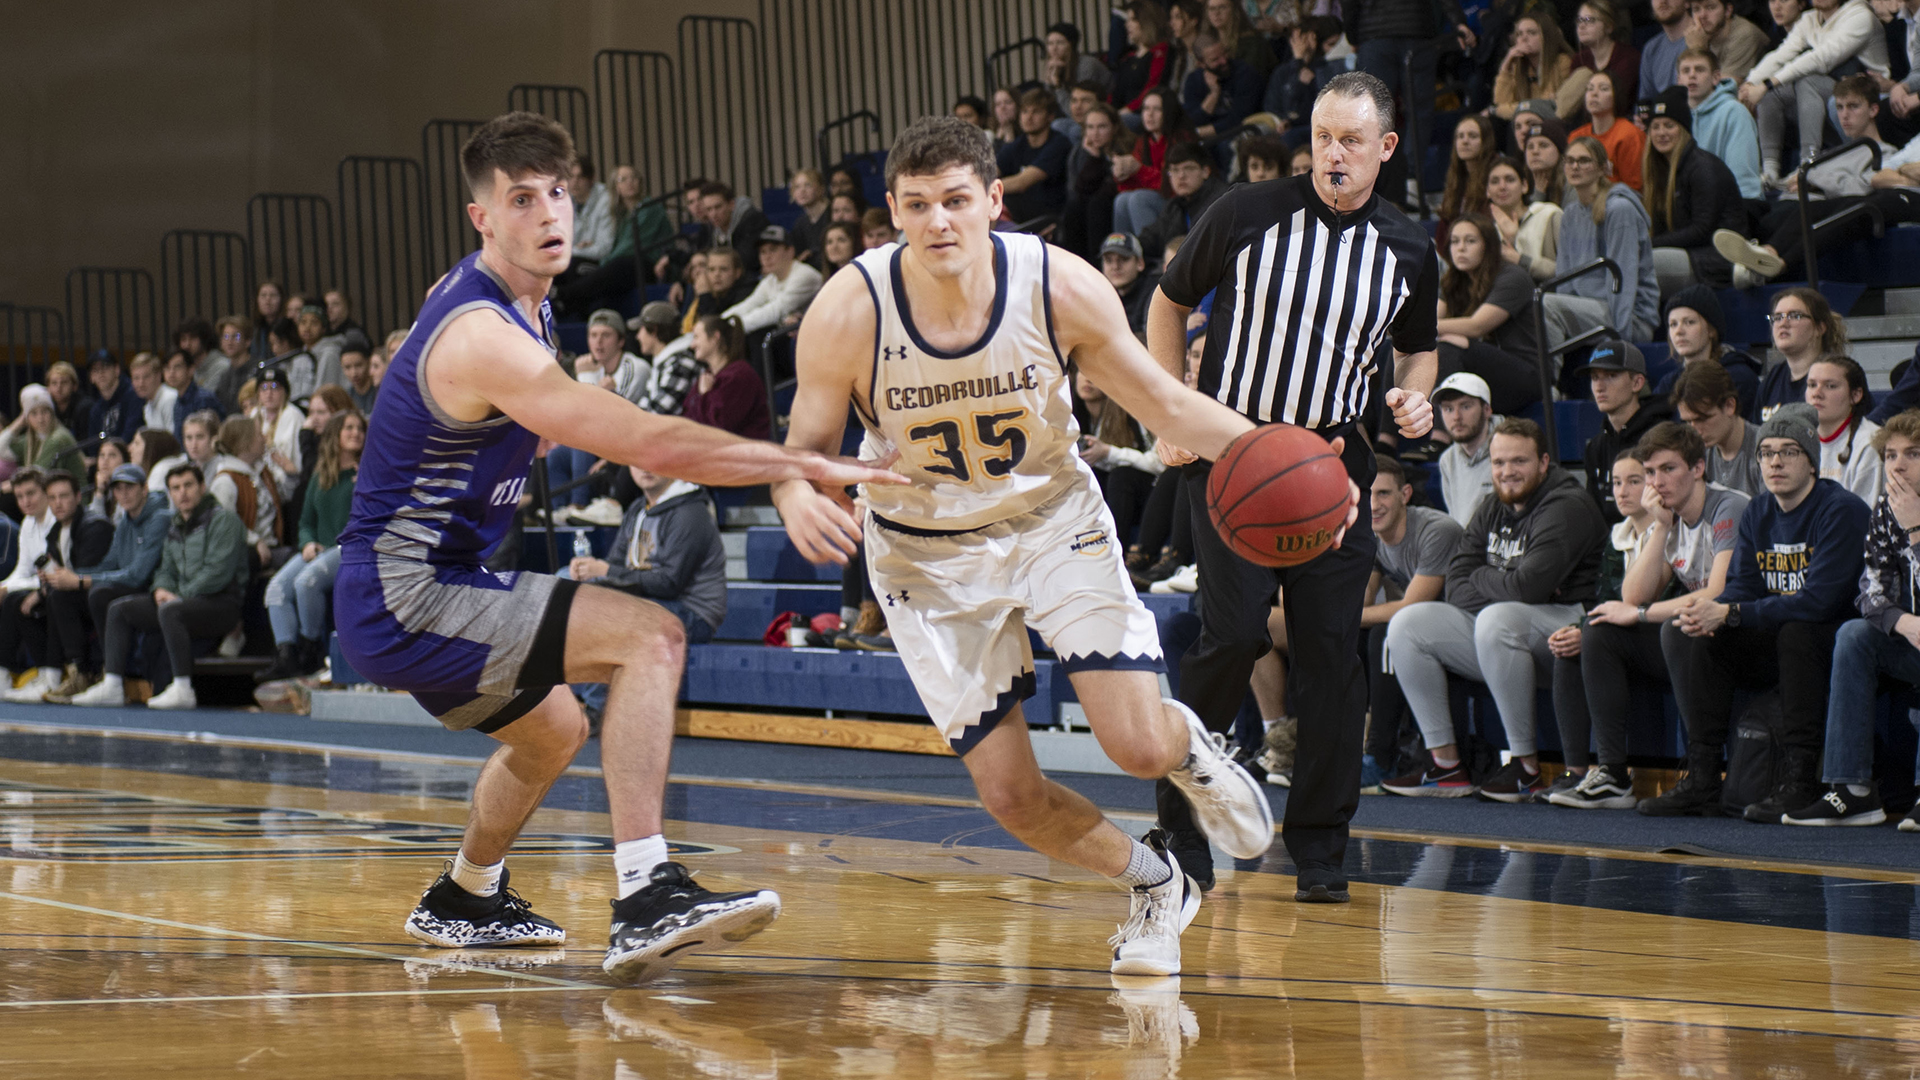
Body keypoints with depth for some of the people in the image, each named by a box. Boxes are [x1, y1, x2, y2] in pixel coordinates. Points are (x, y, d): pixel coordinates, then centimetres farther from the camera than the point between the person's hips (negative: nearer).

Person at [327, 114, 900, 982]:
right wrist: (809, 466, -26)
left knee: (553, 730, 33)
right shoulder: (484, 337, -24)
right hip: (403, 597, -11)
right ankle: (645, 896, -33)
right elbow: (651, 444, -29)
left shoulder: (522, 302, 9)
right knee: (648, 637, -23)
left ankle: (465, 898, 54)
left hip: (416, 590, 11)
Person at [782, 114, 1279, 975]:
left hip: (1054, 518, 0)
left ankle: (1190, 748, 27)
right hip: (928, 553, 0)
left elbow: (1167, 405, -9)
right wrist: (800, 500, -39)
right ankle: (1154, 885, 26)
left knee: (1139, 747, -13)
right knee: (1010, 794, -4)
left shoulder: (1062, 289, -21)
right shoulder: (849, 313, -24)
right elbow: (805, 447, -14)